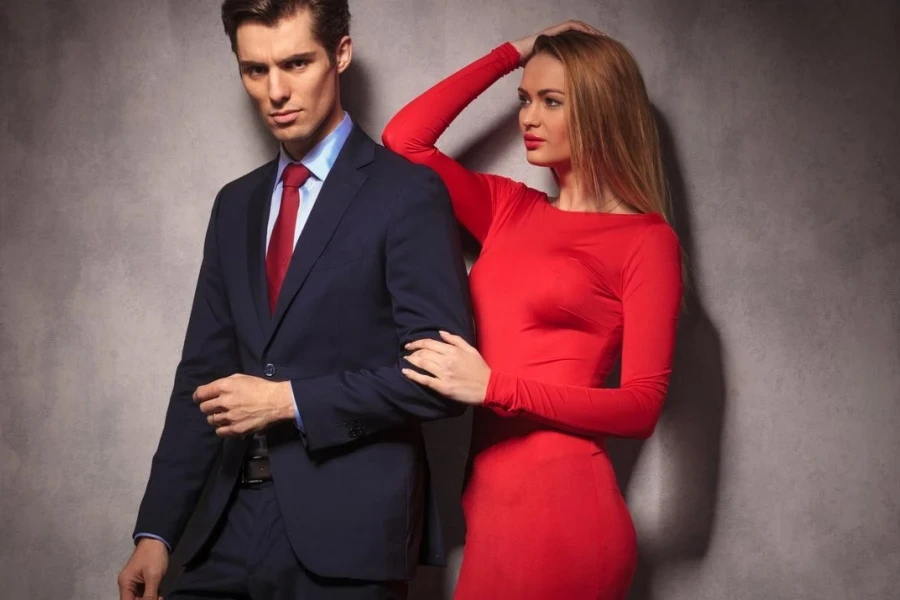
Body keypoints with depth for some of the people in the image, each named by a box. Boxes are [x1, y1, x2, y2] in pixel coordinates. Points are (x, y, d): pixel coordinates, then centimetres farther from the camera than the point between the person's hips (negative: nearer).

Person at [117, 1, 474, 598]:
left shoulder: (407, 192, -6)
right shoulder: (236, 204, 13)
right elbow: (204, 371, 12)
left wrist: (291, 400, -14)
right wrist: (157, 528, 6)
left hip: (348, 527, -5)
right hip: (237, 523, 5)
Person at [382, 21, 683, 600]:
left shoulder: (645, 240, -5)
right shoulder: (511, 210, 12)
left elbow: (642, 405, -10)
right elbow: (404, 138, 7)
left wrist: (494, 387, -18)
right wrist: (512, 53, 10)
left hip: (560, 497, -6)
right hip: (488, 491, 6)